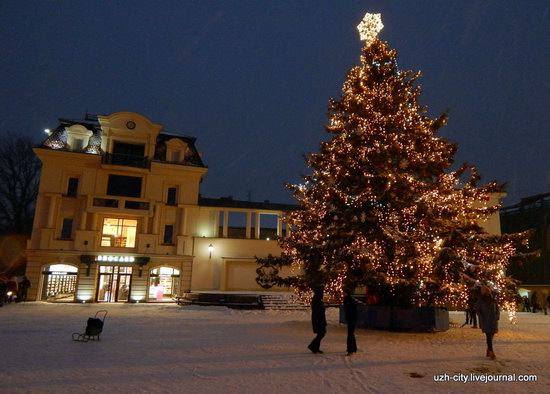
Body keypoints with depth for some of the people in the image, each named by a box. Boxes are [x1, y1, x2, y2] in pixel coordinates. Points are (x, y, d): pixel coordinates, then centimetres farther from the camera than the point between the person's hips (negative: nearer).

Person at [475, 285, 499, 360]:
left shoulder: (493, 299, 6)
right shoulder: (480, 300, -4)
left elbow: (497, 308, 15)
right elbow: (477, 310, -1)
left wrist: (497, 316, 1)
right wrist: (482, 318, -10)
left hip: (493, 320, 4)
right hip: (485, 321, -4)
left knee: (491, 335, 8)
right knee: (489, 336, -11)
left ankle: (488, 351, 23)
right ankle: (491, 352, -12)